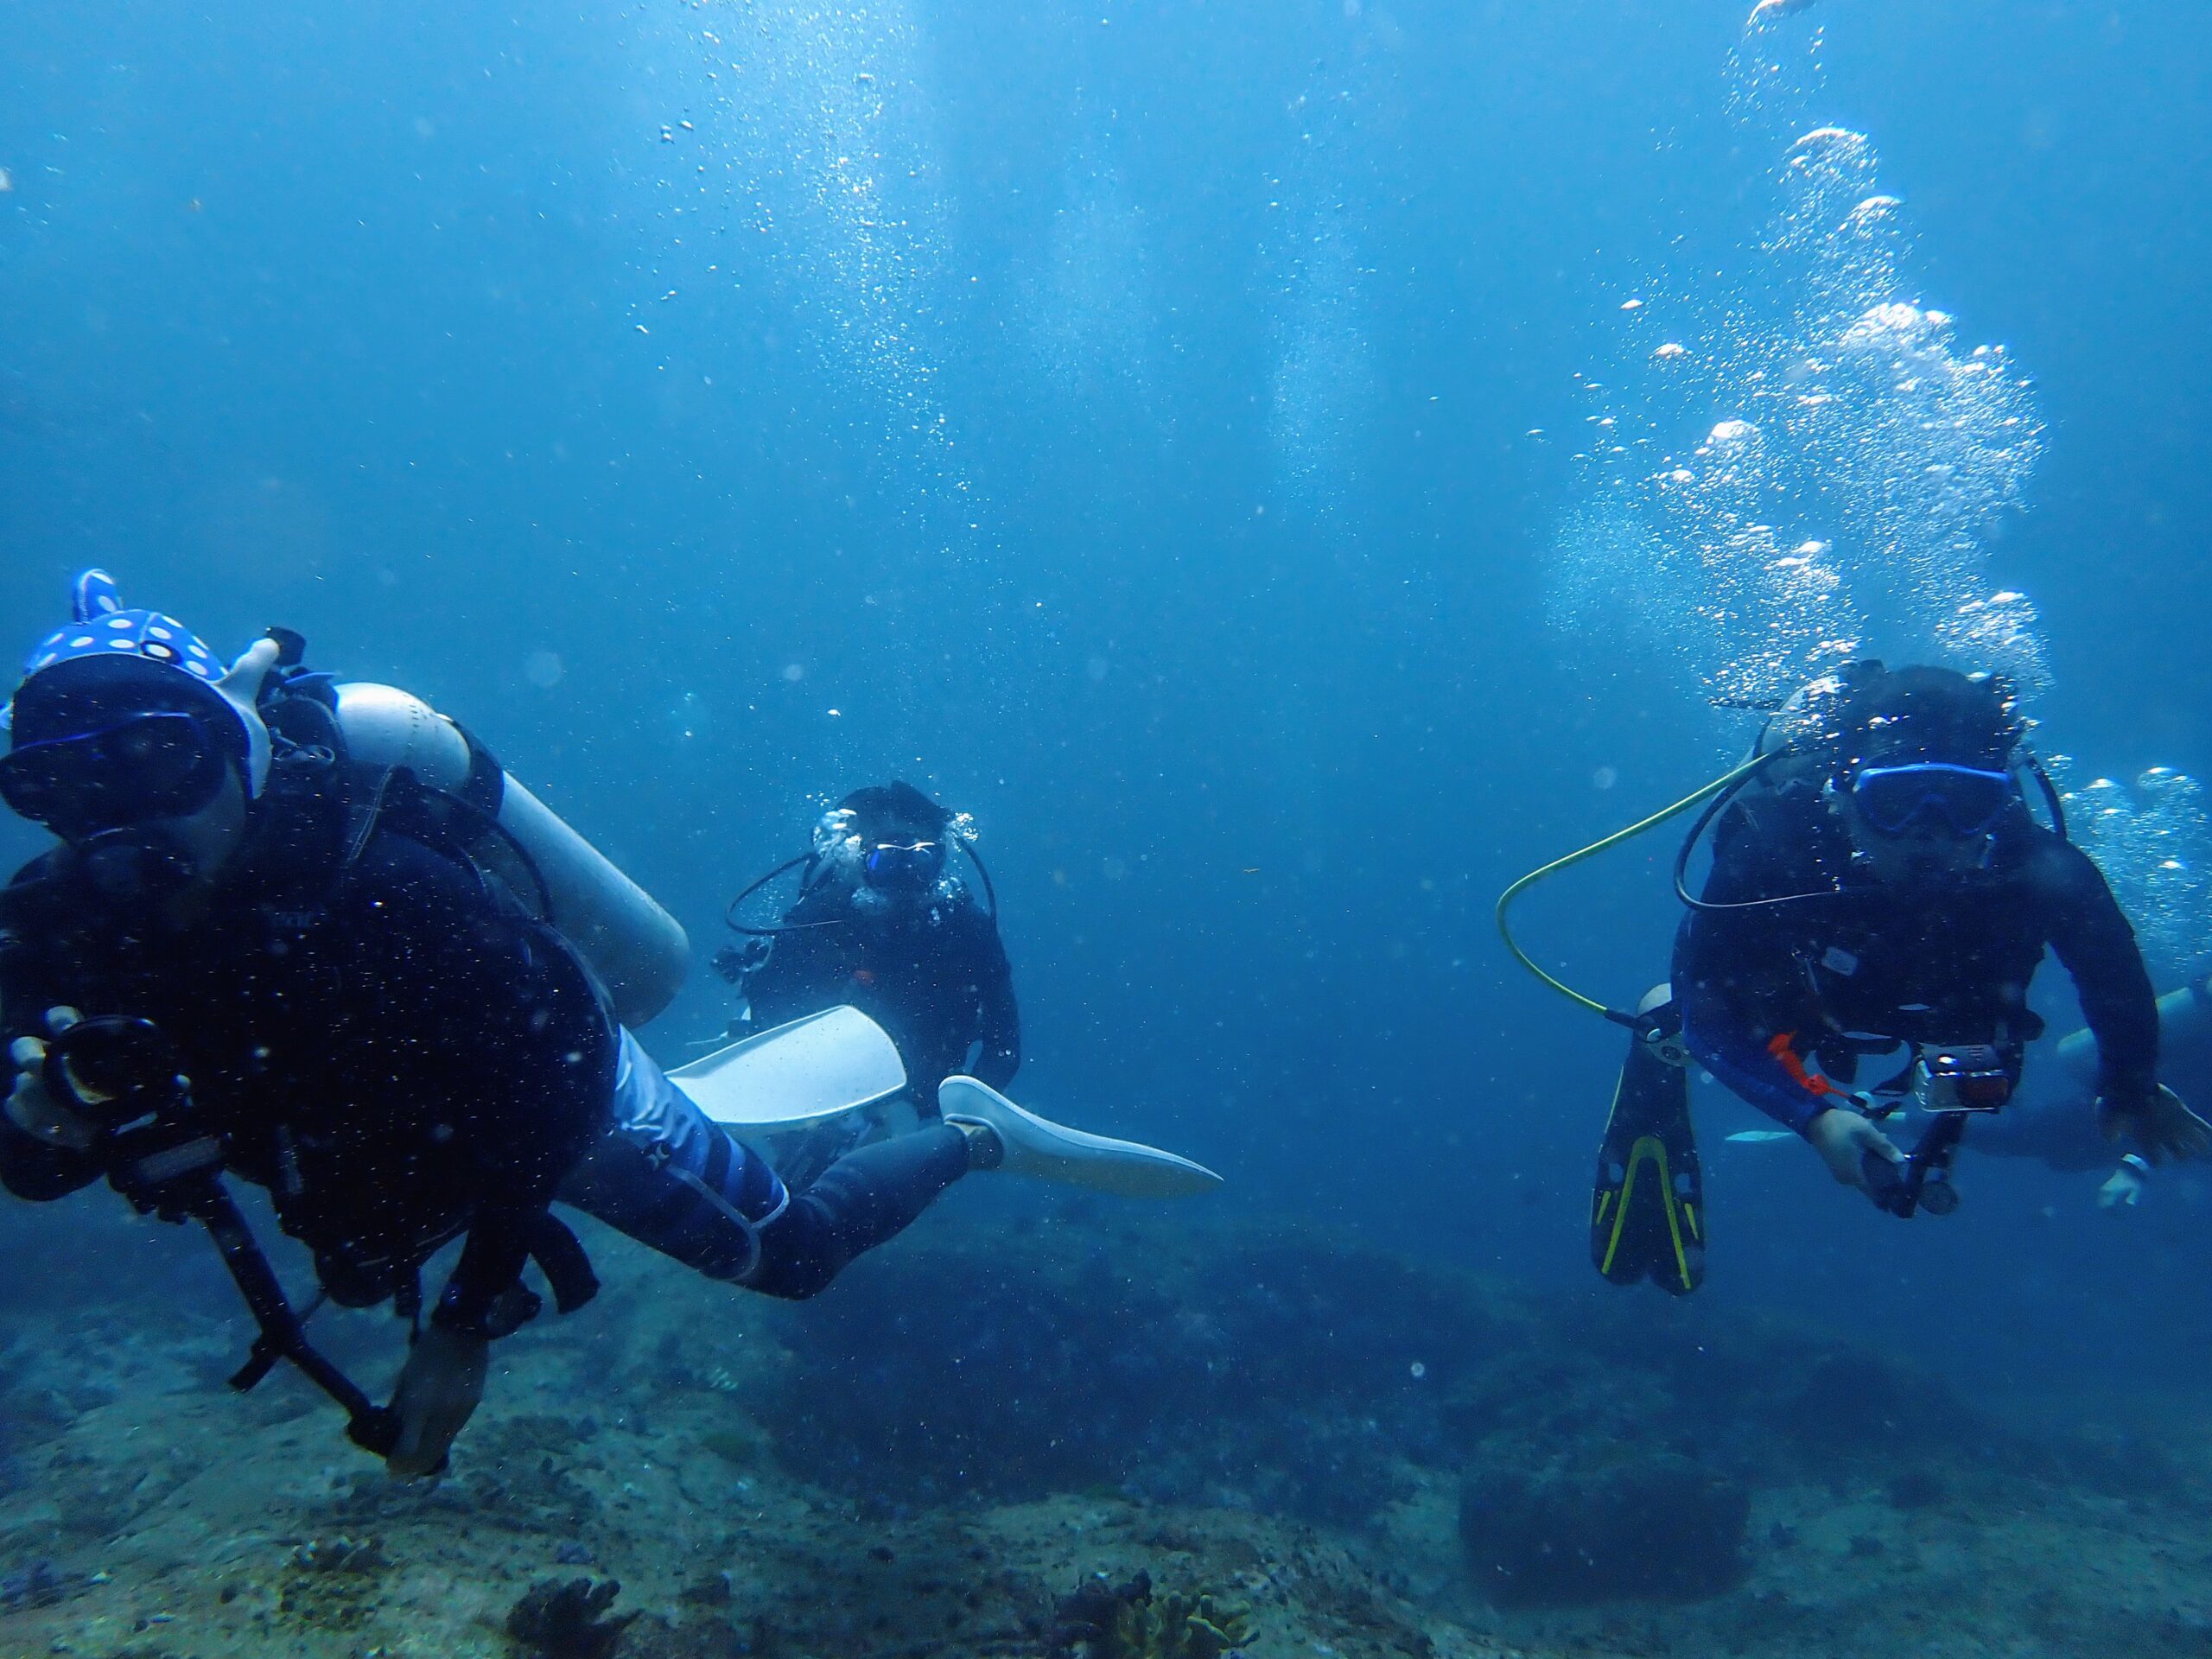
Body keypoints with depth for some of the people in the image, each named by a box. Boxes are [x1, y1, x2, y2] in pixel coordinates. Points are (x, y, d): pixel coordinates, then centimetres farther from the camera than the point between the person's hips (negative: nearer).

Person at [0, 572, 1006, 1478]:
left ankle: (964, 1141, 37)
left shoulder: (379, 887, -39)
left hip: (569, 1092, -7)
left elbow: (558, 1065, -36)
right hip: (432, 1129, 7)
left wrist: (468, 1323, -35)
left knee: (791, 1256, 9)